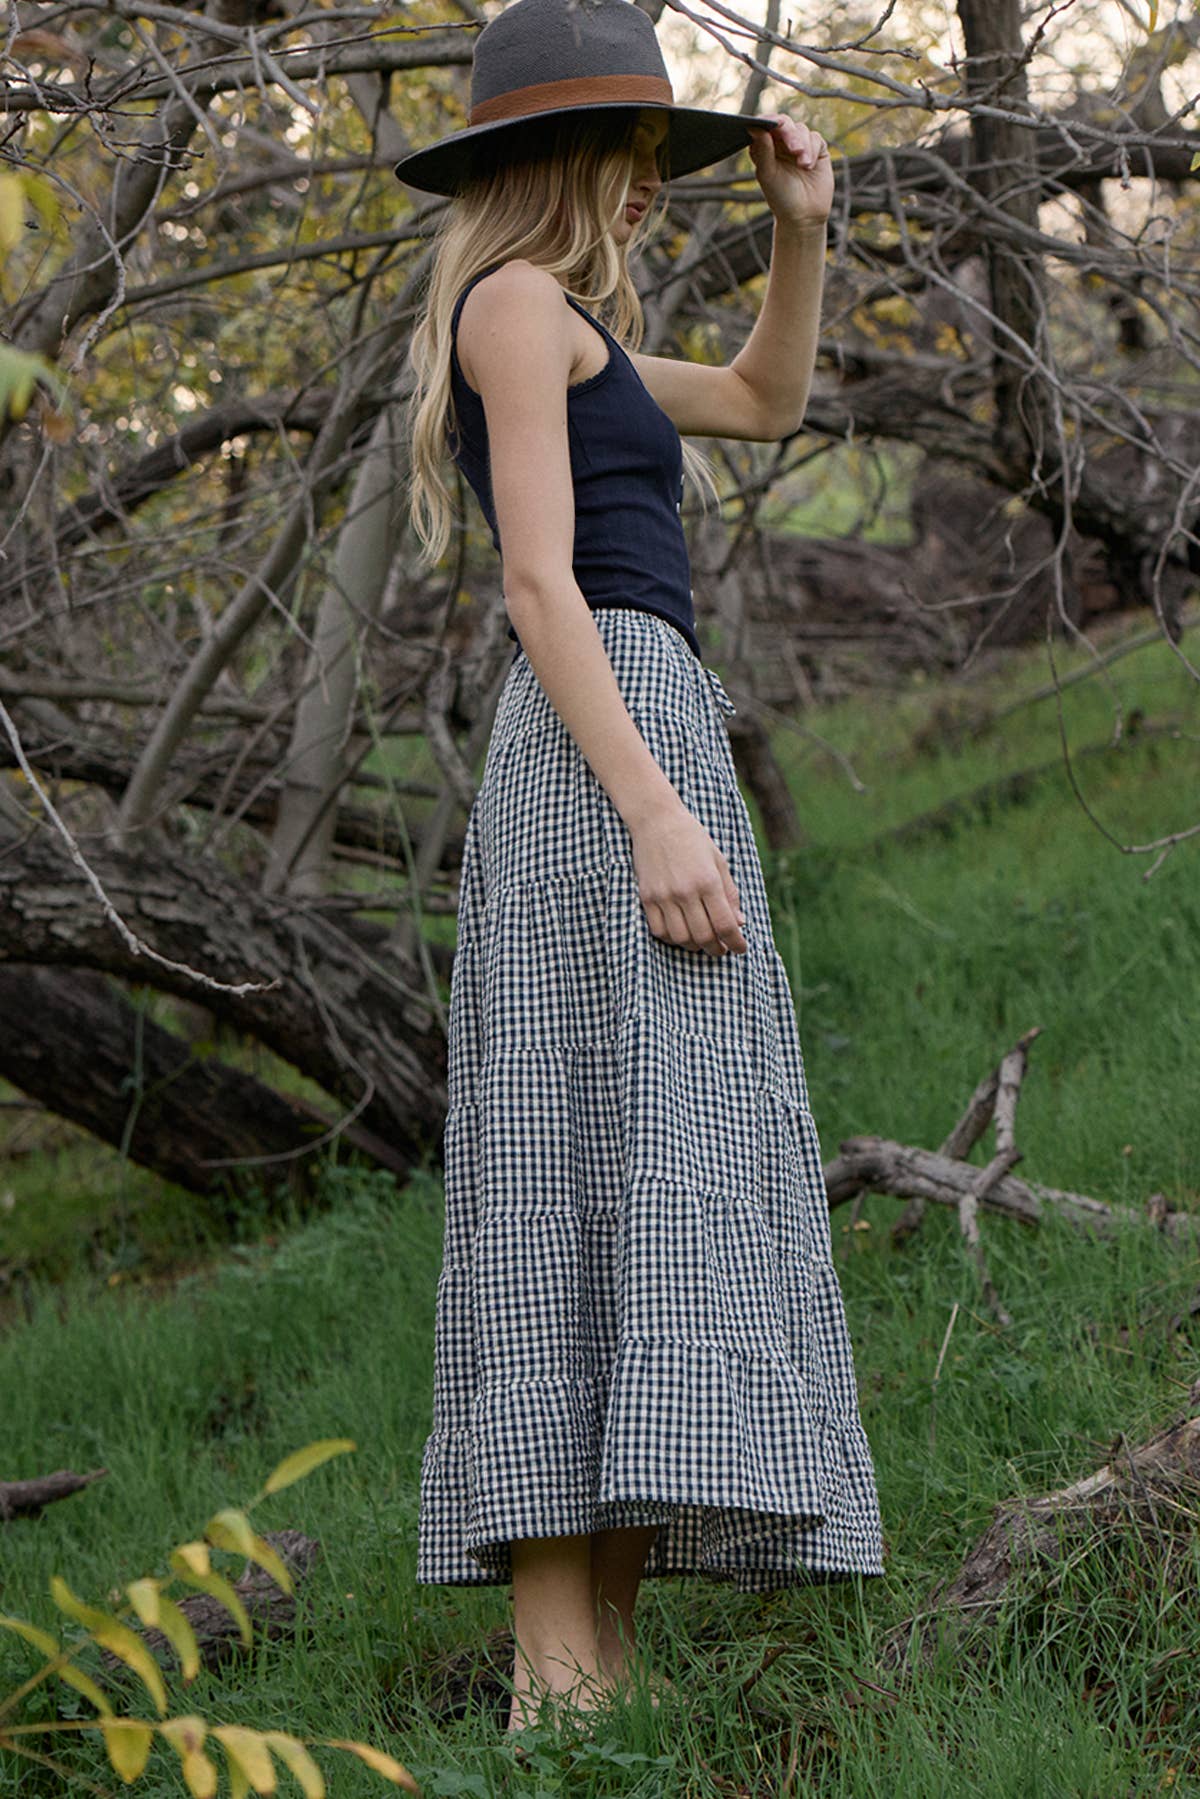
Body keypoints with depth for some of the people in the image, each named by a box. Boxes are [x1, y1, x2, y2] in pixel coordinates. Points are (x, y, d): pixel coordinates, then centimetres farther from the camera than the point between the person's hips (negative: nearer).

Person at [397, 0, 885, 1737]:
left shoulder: (564, 332, 25)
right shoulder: (520, 301, -4)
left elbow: (764, 402, 36)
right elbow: (540, 580, -14)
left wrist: (803, 228, 20)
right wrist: (657, 812, -22)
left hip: (625, 756, 11)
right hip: (614, 739, -11)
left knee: (597, 1193, 2)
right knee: (627, 1159, -19)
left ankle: (594, 1663, -2)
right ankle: (565, 1679, -28)